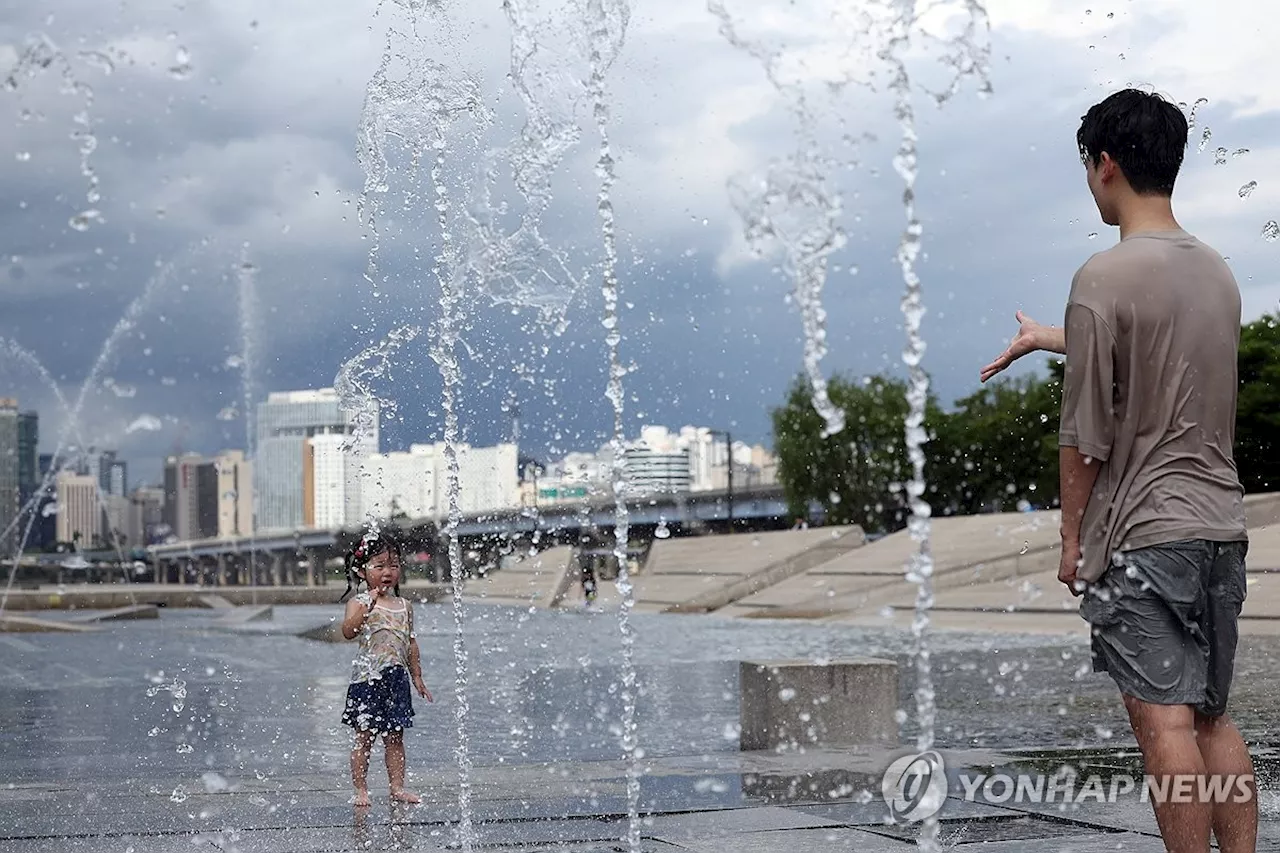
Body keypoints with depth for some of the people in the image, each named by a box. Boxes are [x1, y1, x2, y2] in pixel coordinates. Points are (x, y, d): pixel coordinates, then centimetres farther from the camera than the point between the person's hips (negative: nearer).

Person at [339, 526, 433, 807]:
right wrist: (367, 607, -32)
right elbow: (348, 631, -22)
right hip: (368, 678, -5)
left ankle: (397, 787, 14)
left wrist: (417, 677, 17)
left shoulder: (404, 605, 11)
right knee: (364, 736, -1)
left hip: (397, 679, 5)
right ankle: (361, 790, 6)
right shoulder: (360, 602, -5)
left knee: (395, 736, 9)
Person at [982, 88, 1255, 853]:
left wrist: (1072, 536, -1)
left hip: (1143, 532, -7)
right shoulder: (1218, 274, 10)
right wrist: (1046, 339, 41)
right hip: (1223, 527, 7)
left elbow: (1085, 435, -12)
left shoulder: (1105, 278, -12)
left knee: (1165, 722, -4)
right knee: (1214, 717, 13)